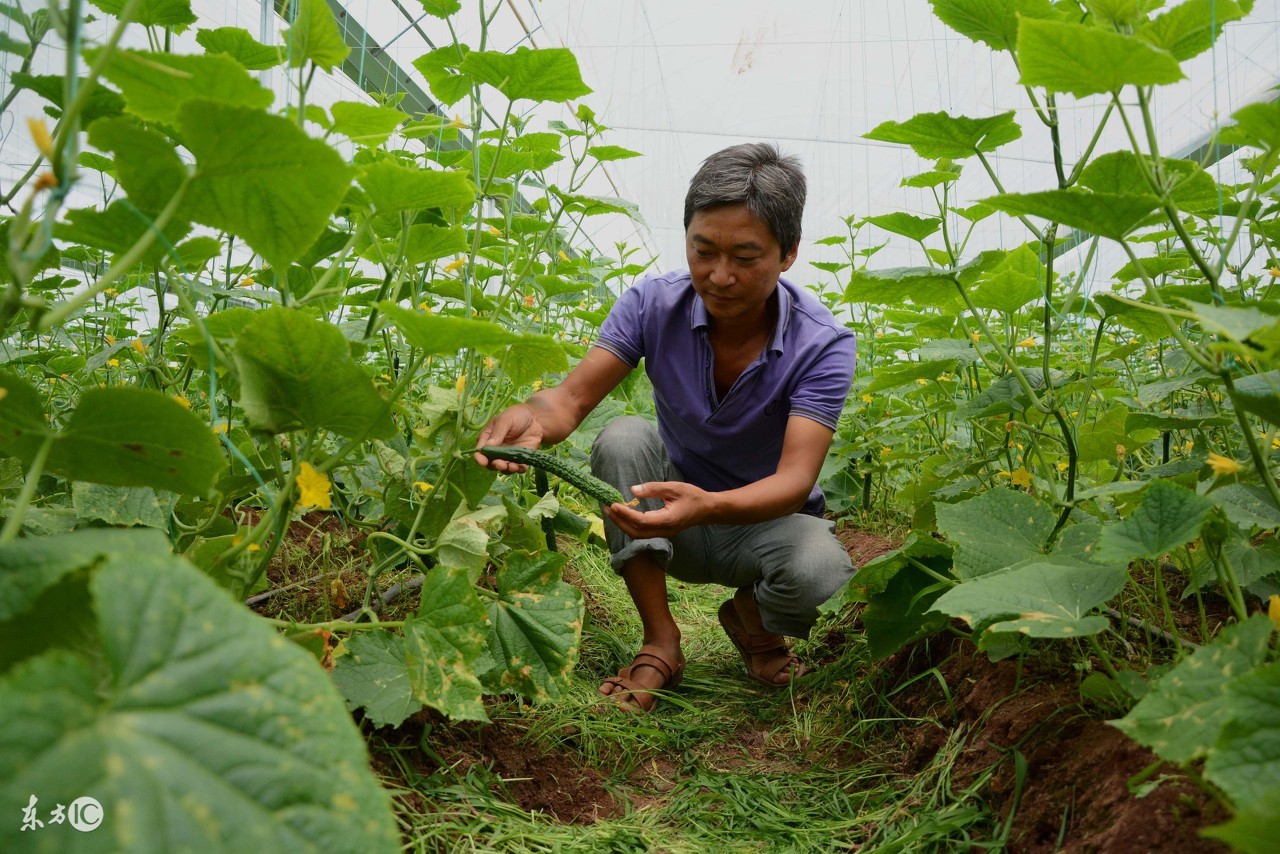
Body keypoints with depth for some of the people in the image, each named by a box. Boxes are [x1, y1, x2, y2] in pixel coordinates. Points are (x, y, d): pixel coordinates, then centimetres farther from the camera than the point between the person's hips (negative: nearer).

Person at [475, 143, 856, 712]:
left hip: (768, 521, -1)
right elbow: (572, 397, -21)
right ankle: (660, 643, -15)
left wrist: (706, 507, -54)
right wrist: (532, 419, -47)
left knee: (820, 576, -35)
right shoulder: (654, 304, -15)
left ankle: (751, 618, 6)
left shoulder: (823, 345, -22)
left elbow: (795, 480, -33)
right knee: (623, 437, -28)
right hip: (673, 521, 2)